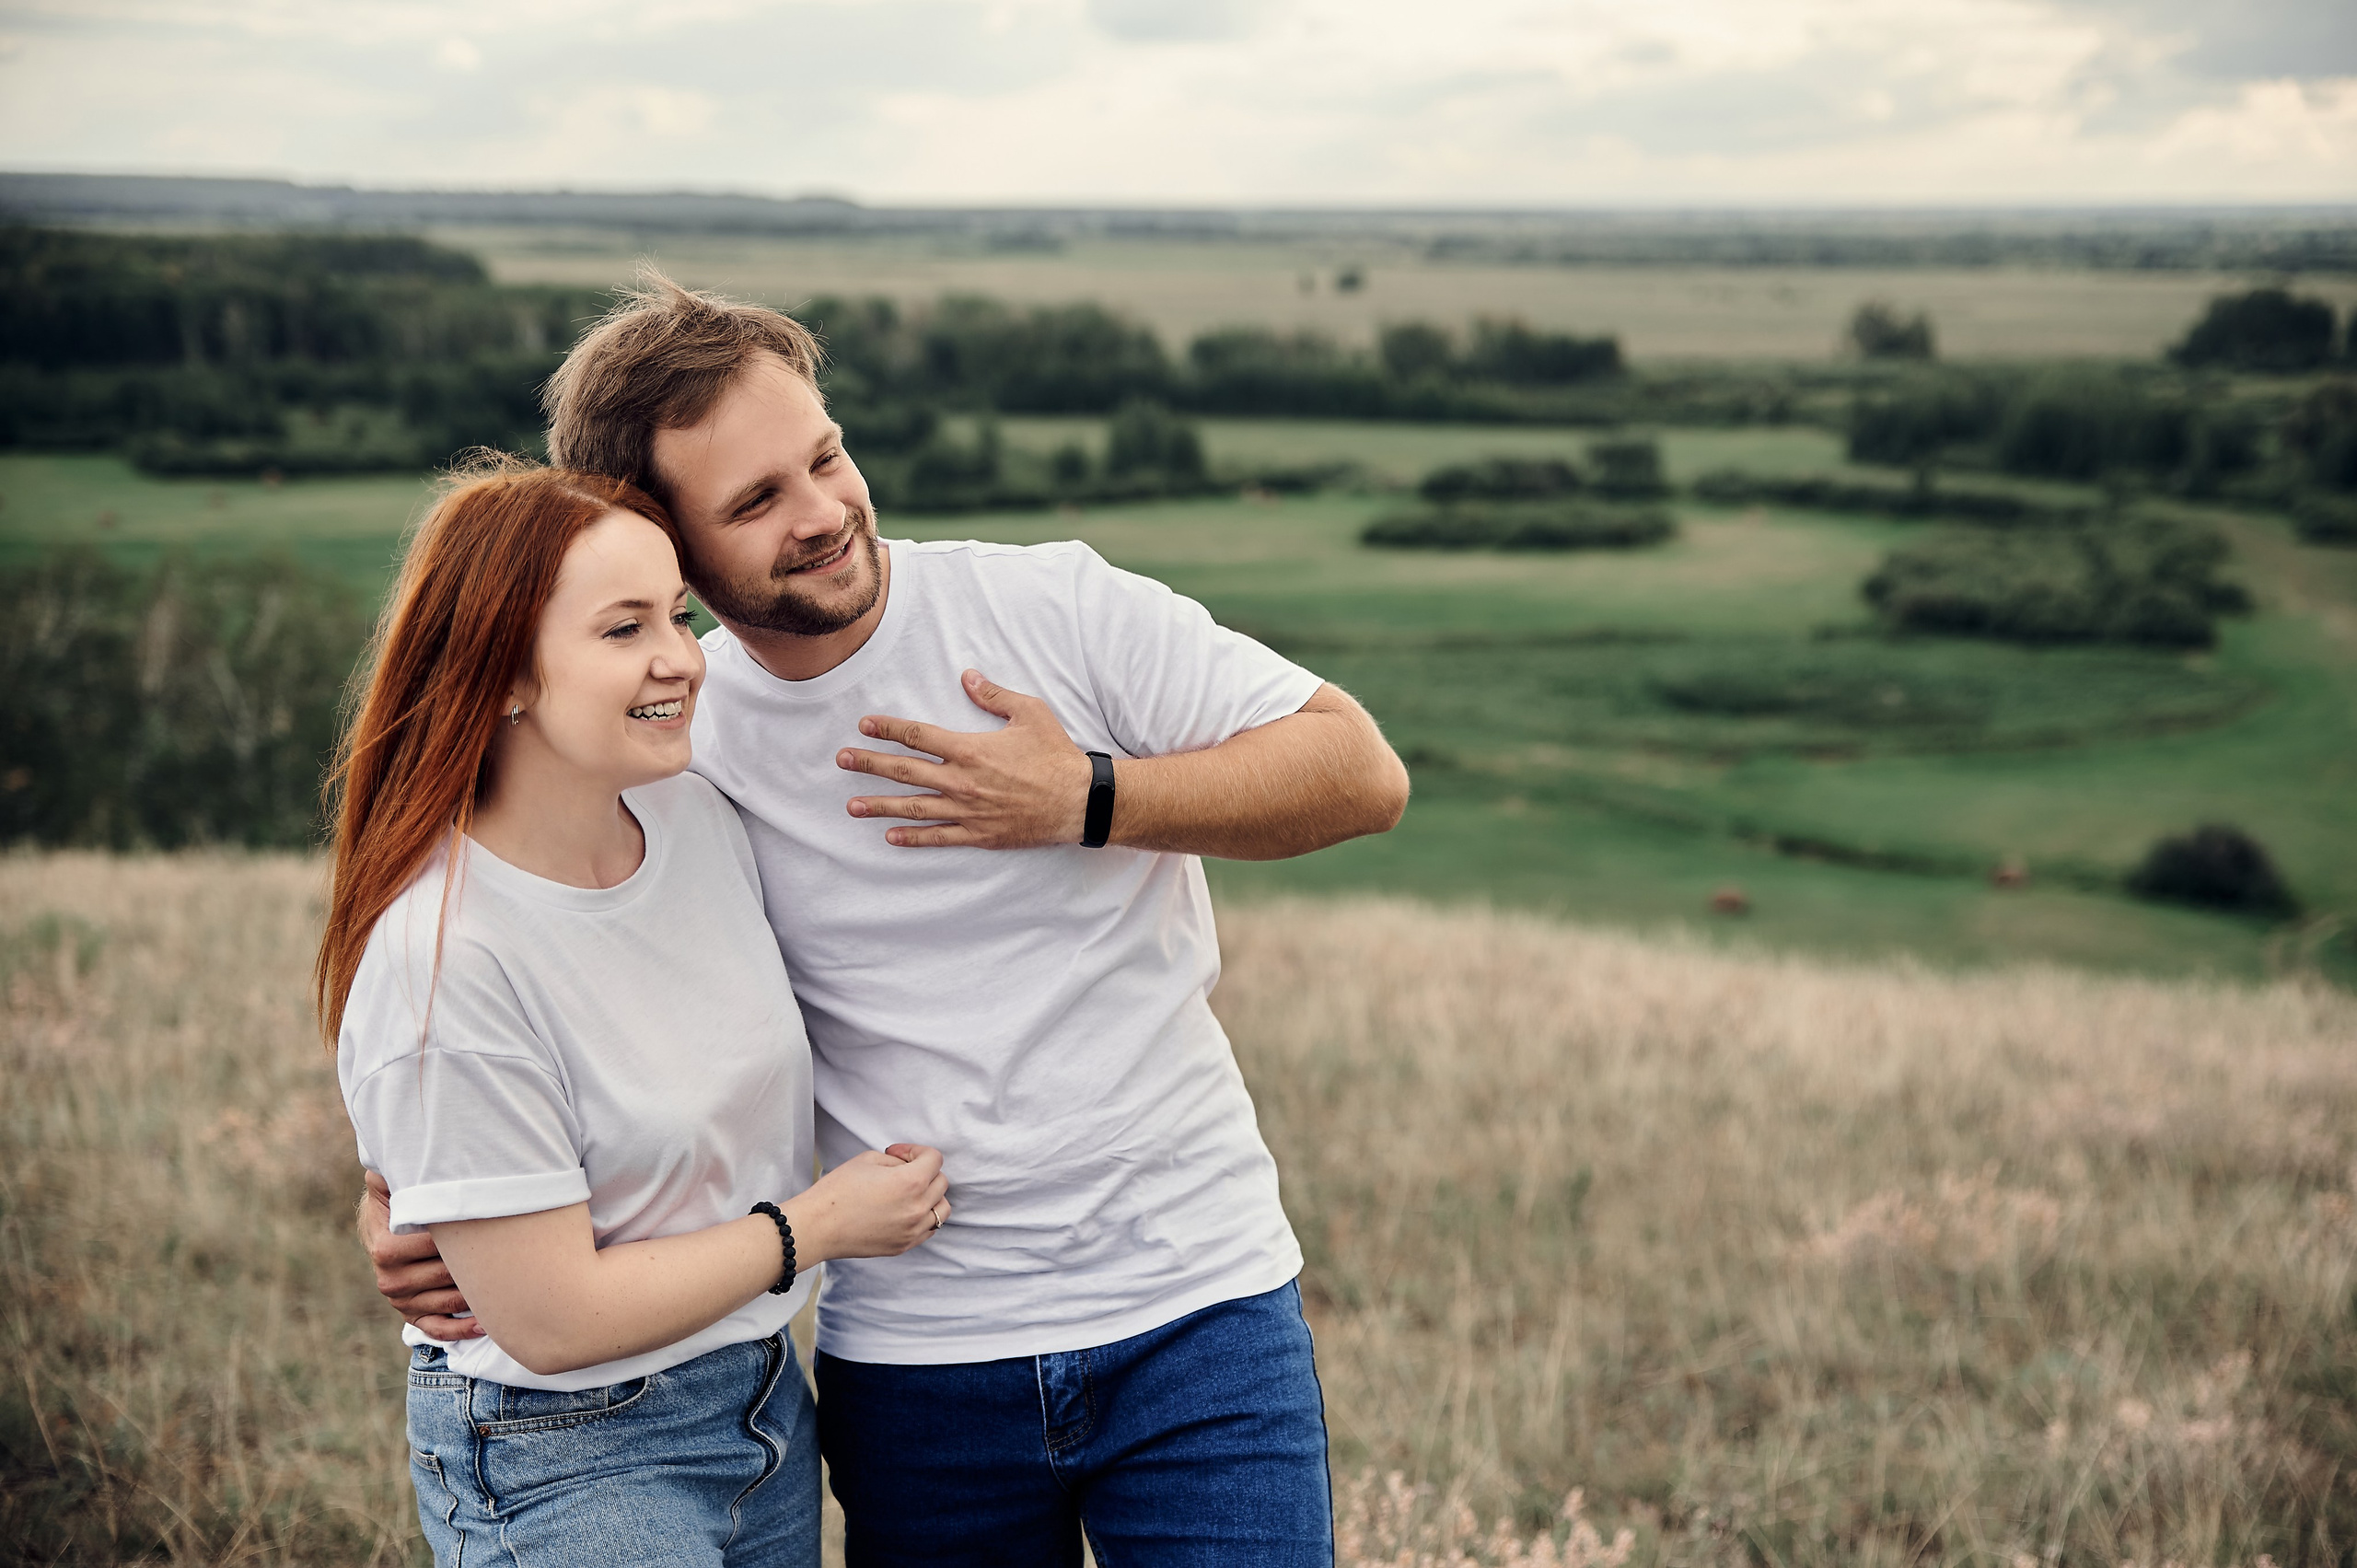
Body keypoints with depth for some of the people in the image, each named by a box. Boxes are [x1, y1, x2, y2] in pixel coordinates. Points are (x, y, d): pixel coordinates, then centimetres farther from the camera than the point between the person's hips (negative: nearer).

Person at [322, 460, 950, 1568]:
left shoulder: (701, 820, -3)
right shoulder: (443, 960, -25)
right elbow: (549, 1319, -22)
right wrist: (818, 1224, -13)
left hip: (764, 1395, 7)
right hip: (561, 1464, -7)